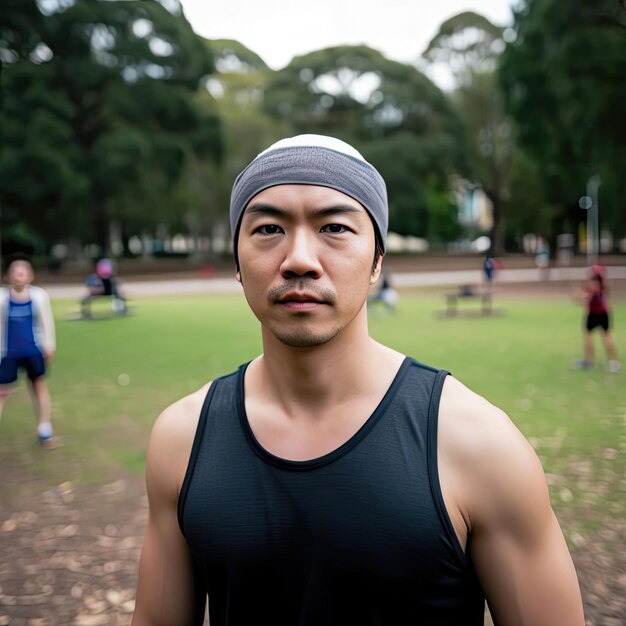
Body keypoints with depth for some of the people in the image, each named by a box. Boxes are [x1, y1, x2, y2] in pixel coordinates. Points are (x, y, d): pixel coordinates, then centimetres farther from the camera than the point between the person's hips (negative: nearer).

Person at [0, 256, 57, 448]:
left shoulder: (39, 295, -7)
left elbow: (47, 321, 1)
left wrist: (49, 345, 1)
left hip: (33, 351, 1)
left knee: (40, 386, 13)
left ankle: (45, 431, 26)